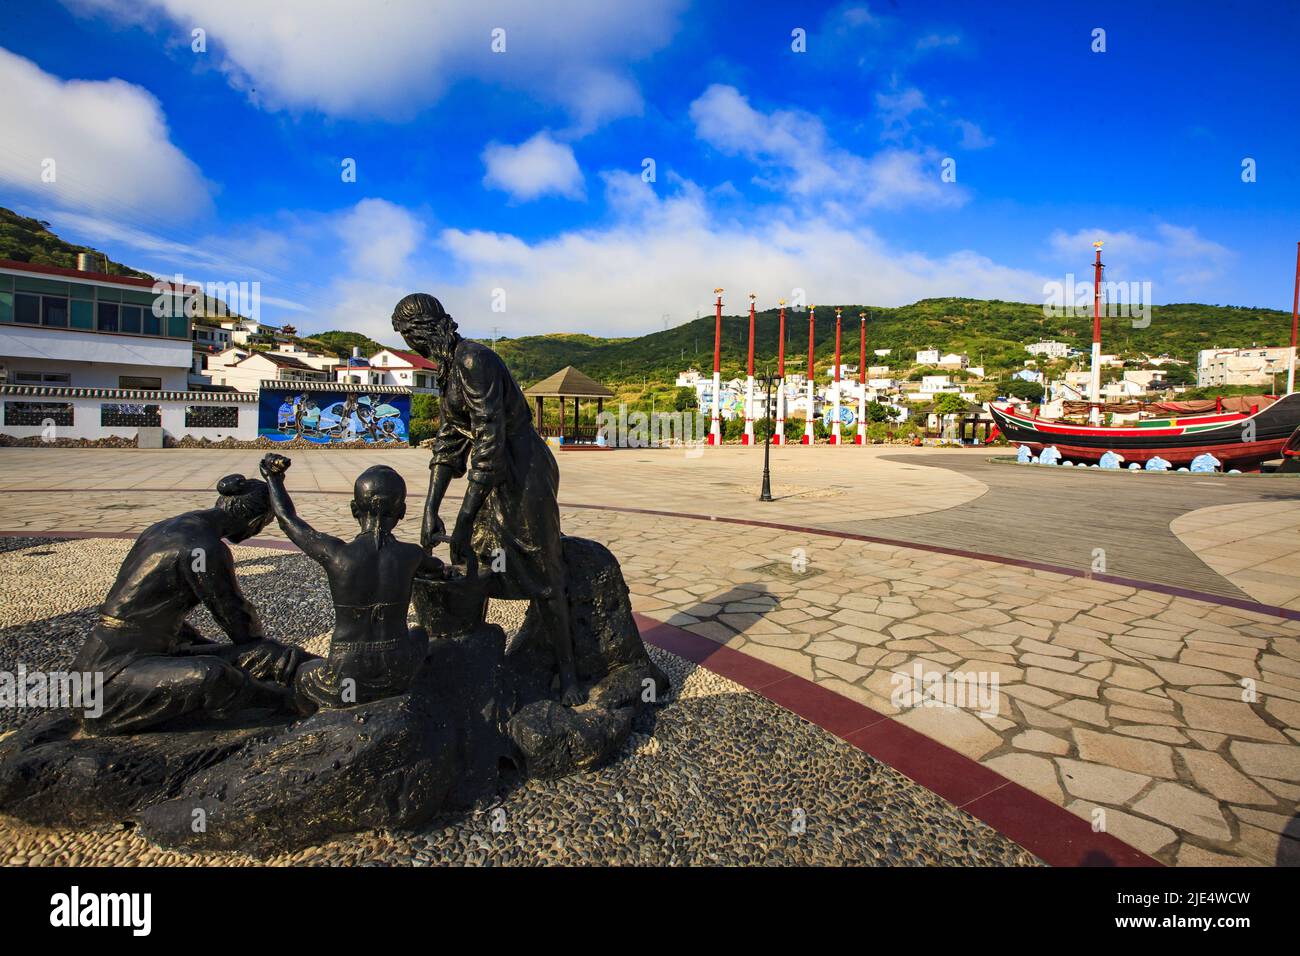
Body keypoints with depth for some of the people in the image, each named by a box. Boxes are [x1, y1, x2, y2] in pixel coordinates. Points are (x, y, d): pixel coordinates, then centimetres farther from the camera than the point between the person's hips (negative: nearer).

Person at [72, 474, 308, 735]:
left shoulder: (165, 528, 10)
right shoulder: (206, 549, -20)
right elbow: (238, 618, -7)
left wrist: (209, 646, 23)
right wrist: (262, 647, 14)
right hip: (112, 673, -10)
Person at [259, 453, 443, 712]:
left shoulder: (336, 555, -16)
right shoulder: (410, 555, -10)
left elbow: (286, 516, 1)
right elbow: (437, 567, 15)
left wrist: (273, 477, 19)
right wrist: (438, 568, 40)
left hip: (345, 683, -1)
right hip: (397, 677, 1)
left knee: (304, 675, 34)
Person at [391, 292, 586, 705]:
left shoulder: (474, 360, -21)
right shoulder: (449, 368, 10)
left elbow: (490, 440, -26)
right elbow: (448, 440, 10)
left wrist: (464, 520, -24)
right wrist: (430, 512, 5)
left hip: (524, 471, -9)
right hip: (495, 474, 10)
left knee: (541, 576, -1)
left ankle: (568, 672, 14)